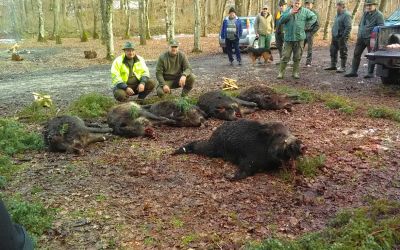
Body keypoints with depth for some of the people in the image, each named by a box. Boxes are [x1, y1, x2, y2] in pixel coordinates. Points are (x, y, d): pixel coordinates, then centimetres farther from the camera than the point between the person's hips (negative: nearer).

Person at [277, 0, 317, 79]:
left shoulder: (305, 11, 4)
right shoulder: (288, 10, 4)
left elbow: (314, 17, 9)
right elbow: (281, 20, -7)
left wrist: (306, 25, 1)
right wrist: (290, 13, -17)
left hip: (299, 38, 1)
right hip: (288, 38, -1)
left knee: (297, 57, 7)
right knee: (285, 56, -2)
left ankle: (296, 72, 17)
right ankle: (281, 72, 5)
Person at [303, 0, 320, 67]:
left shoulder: (315, 13, -1)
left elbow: (317, 25, -3)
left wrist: (312, 32, -10)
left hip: (310, 32, -3)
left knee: (309, 49, 1)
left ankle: (308, 62, 6)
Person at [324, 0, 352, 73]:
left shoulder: (346, 15, -15)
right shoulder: (338, 14, 13)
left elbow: (348, 27, -20)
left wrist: (344, 37, -22)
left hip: (341, 37, -9)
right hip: (335, 37, 9)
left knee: (343, 53, 0)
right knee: (333, 51, 14)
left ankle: (343, 67, 7)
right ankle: (333, 65, 25)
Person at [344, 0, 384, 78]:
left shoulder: (378, 15, -7)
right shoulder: (365, 13, 14)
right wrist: (359, 34, 15)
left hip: (370, 39, -7)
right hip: (361, 38, 7)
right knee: (356, 54, 5)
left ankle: (370, 73, 7)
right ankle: (353, 72, 11)